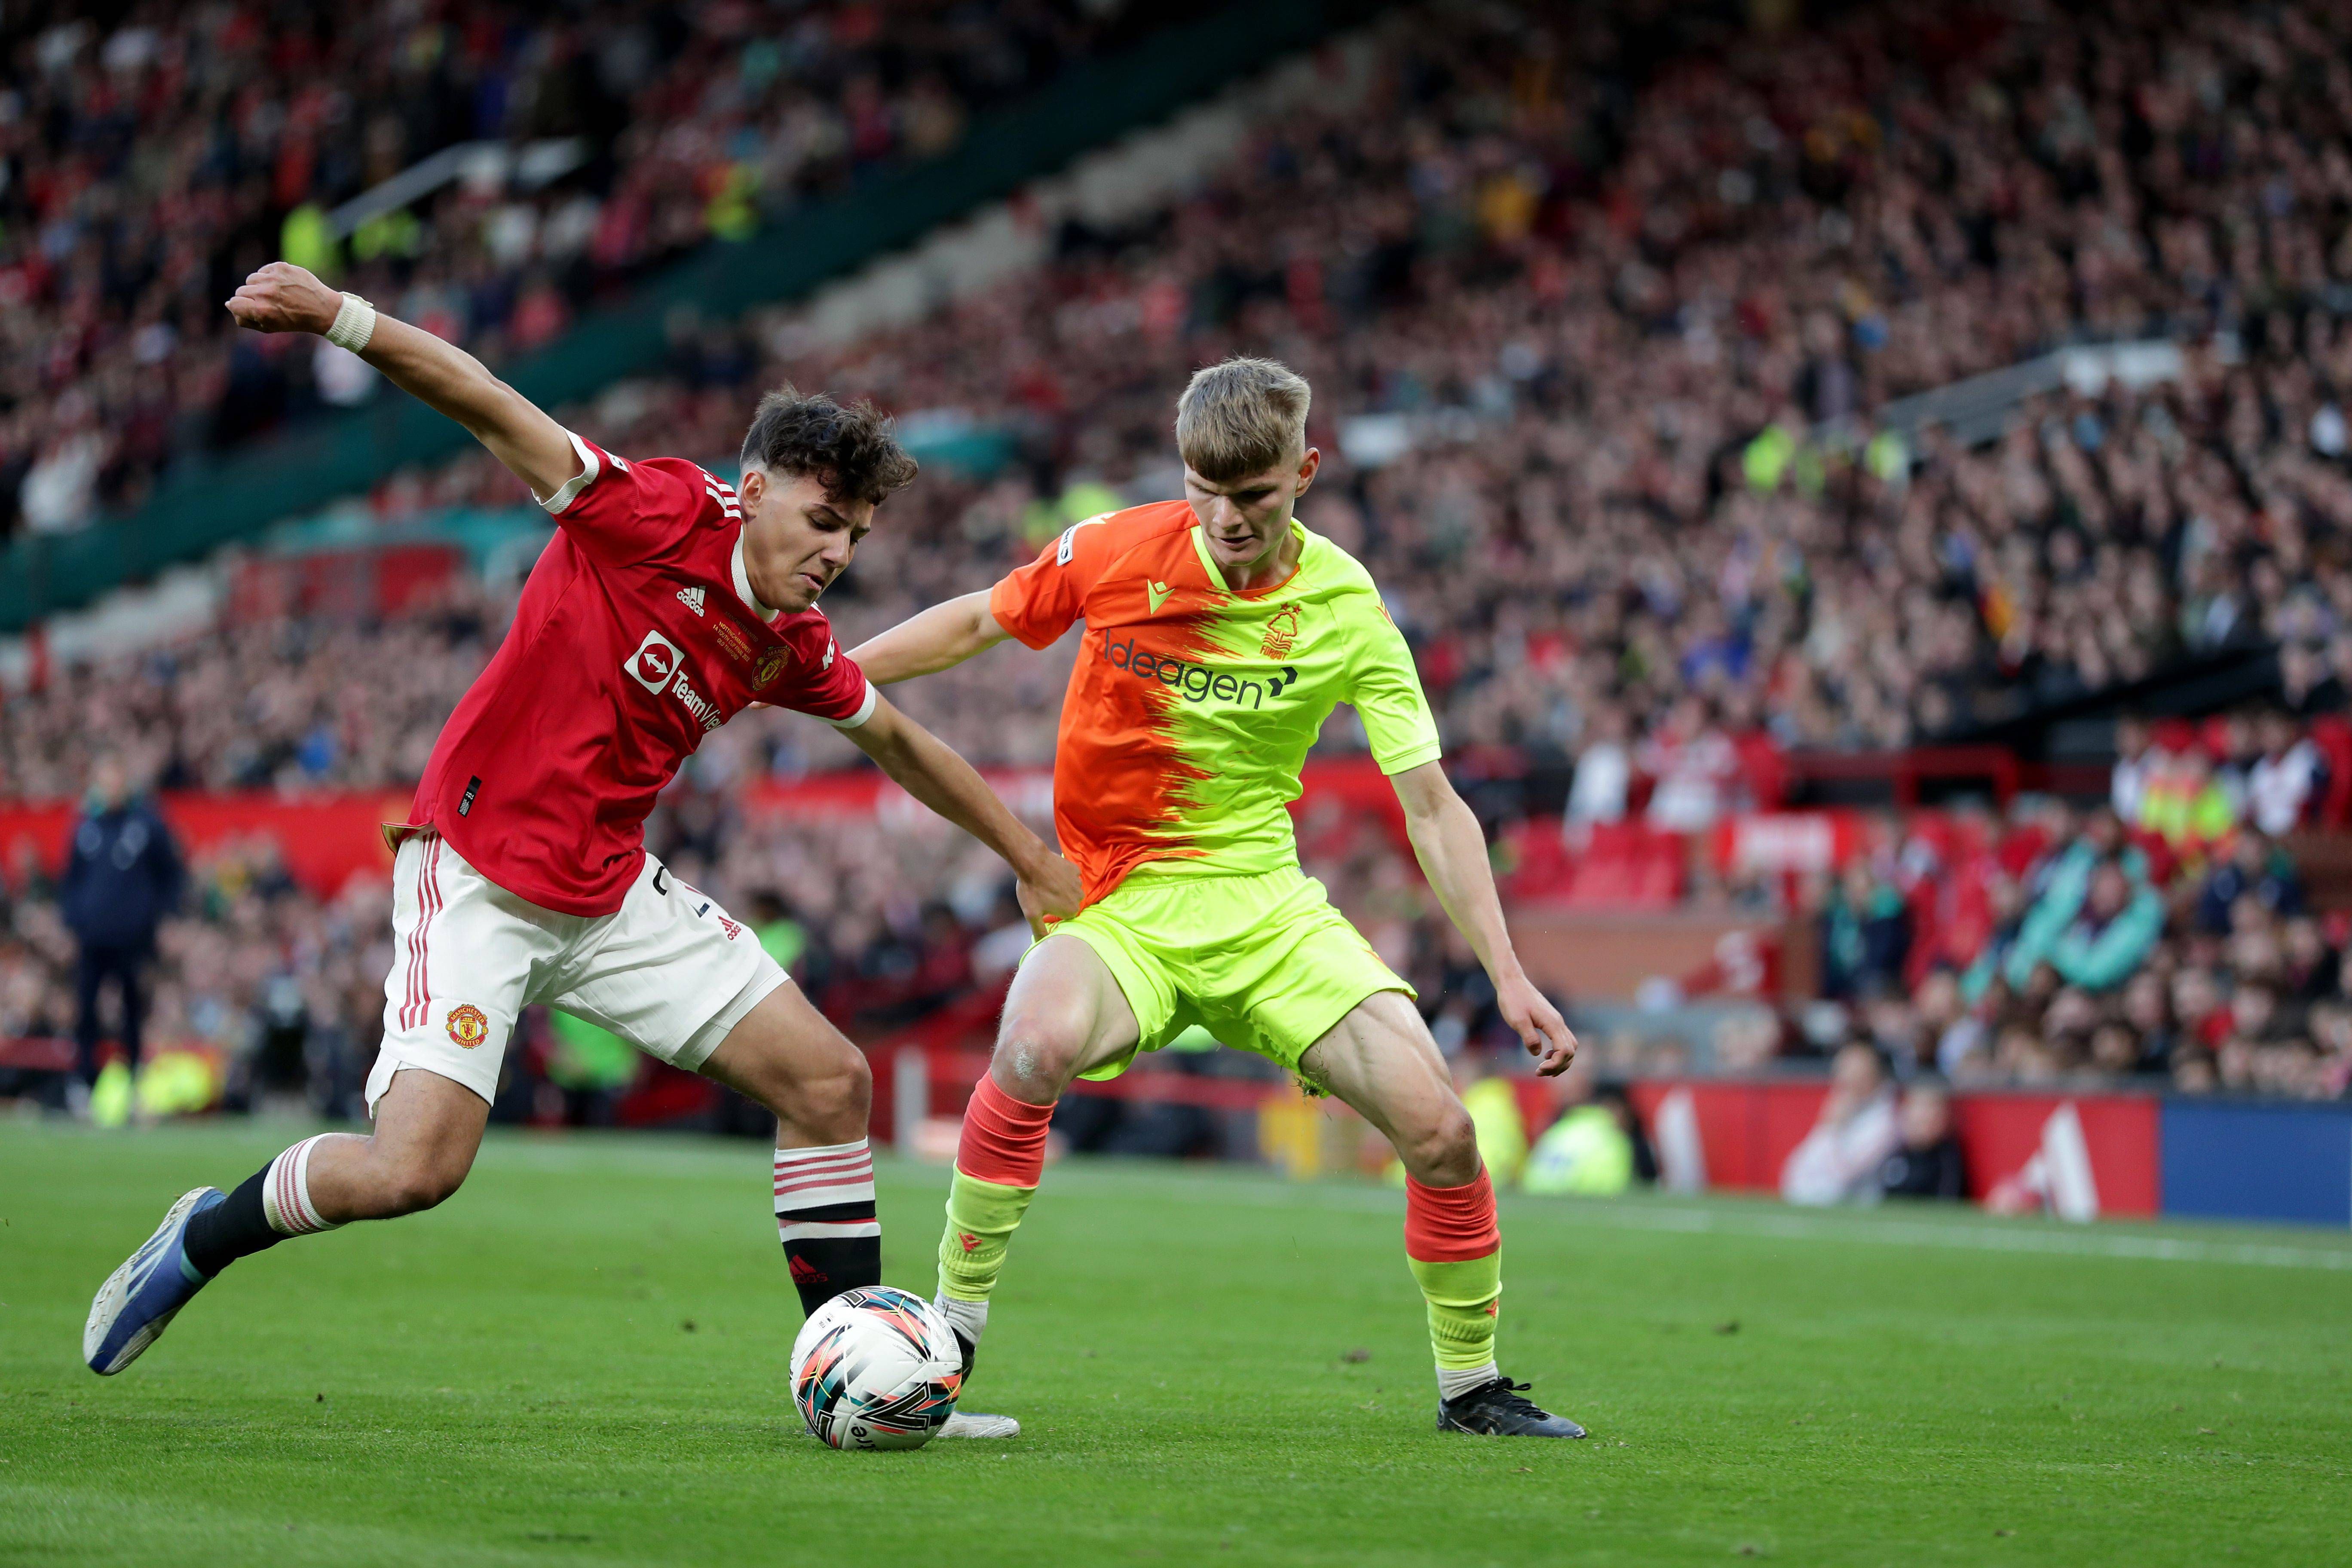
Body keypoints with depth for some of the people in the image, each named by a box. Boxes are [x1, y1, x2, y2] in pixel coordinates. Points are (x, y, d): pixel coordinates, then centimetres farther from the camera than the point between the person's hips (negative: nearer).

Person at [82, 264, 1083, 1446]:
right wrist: (344, 320, -34)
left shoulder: (793, 648, 5)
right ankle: (205, 1237, 9)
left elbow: (896, 741, 24)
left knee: (831, 1082, -1)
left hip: (613, 895, 7)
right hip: (477, 874, -7)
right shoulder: (661, 513, -14)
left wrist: (1032, 862, 30)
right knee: (415, 1168, -21)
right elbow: (493, 411, -20)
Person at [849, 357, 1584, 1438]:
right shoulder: (1117, 554, -8)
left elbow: (1431, 806, -5)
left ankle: (1469, 1386, 9)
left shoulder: (1345, 611, -7)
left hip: (1265, 901, 2)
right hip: (1120, 898, -1)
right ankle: (948, 1340, -21)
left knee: (1437, 1125, -14)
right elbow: (977, 623, 10)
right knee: (1040, 1042, -36)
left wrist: (1507, 975, -12)